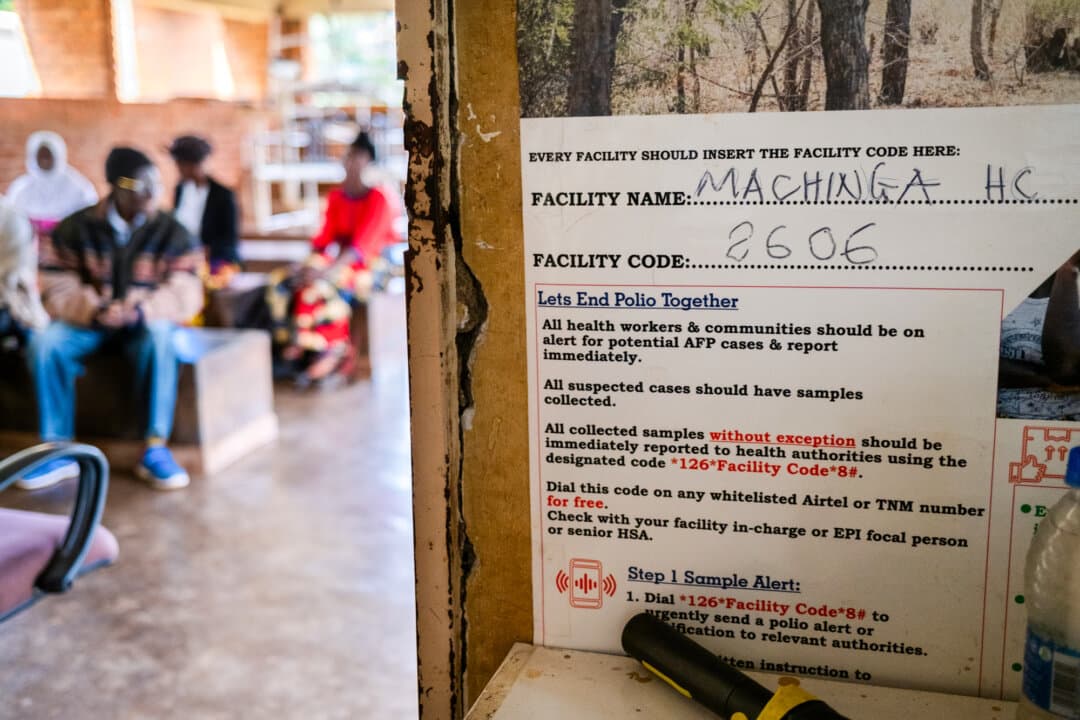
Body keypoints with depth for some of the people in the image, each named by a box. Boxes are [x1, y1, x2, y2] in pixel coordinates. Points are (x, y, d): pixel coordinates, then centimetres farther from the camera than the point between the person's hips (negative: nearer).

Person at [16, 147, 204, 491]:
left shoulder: (171, 232, -7)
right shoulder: (74, 228, -5)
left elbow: (185, 294, -16)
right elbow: (57, 288, -10)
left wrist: (141, 309, -35)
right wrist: (94, 311, -31)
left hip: (146, 321, -2)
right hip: (87, 320, 2)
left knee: (158, 337, -37)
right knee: (44, 342, -27)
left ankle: (155, 449, -34)